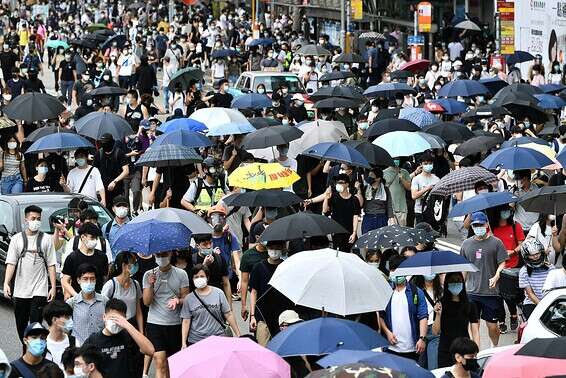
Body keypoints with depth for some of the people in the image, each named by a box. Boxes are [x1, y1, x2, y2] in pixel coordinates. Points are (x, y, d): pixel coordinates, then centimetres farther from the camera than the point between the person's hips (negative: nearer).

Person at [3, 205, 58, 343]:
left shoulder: (47, 239, 4)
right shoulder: (16, 239, 5)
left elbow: (51, 265, 4)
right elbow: (11, 263, 0)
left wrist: (53, 287, -3)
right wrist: (6, 283, -12)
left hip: (39, 290, -2)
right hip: (20, 291, 2)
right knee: (21, 325, 9)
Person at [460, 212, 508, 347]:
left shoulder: (496, 243, 0)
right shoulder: (466, 244, 11)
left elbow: (502, 263, -2)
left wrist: (496, 277, -20)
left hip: (491, 291, -3)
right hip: (472, 291, 3)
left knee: (492, 326, 3)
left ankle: (495, 347, 26)